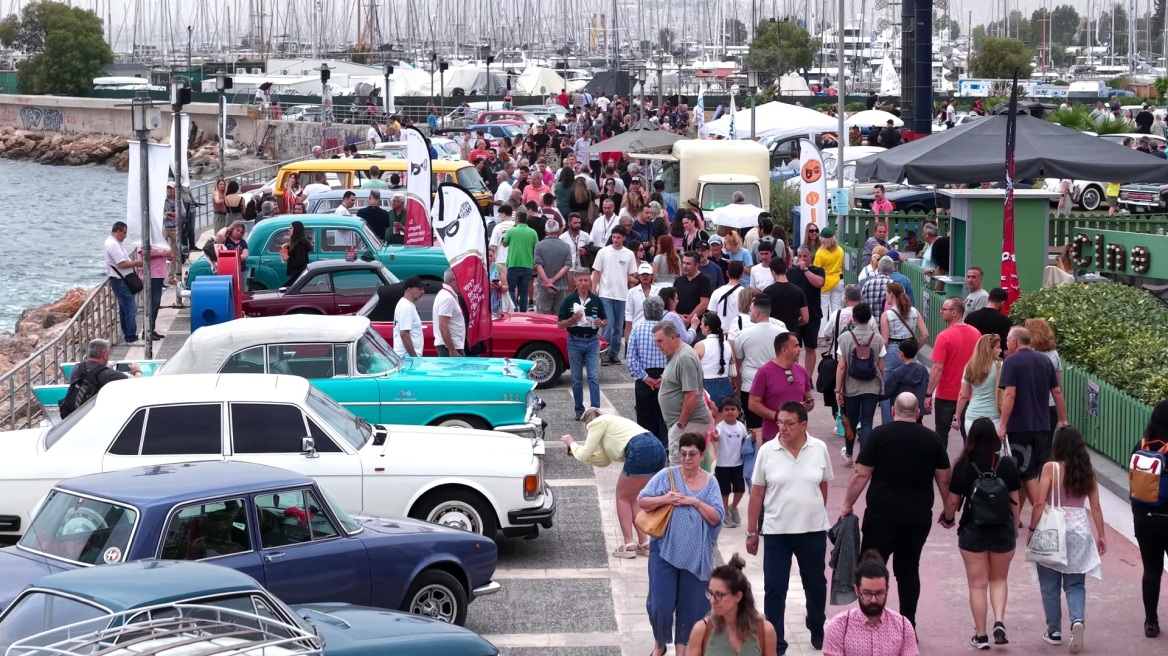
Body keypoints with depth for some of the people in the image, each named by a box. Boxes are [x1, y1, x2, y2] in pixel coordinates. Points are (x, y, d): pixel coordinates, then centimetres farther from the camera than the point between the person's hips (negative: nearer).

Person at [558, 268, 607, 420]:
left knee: (594, 377, -8)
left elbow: (604, 321, 12)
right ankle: (579, 409, 17)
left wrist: (601, 323, -12)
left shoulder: (596, 300, 3)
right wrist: (572, 319, -21)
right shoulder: (569, 301, -3)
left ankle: (595, 409, -10)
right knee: (577, 379, 7)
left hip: (592, 341, 0)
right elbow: (560, 325, -3)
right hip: (575, 342, 0)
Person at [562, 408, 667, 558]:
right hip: (658, 449, 8)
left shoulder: (597, 423, 10)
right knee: (633, 498, 20)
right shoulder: (612, 422, 35)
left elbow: (584, 455, 8)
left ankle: (629, 546, 4)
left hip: (641, 452, -8)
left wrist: (572, 443, 26)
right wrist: (576, 451, 35)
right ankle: (644, 544, 14)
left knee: (622, 497, 9)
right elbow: (604, 460, 35)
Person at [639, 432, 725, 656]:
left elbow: (716, 518, -4)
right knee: (660, 603, -2)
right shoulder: (667, 475, -2)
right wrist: (664, 499, -17)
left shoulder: (710, 482, 2)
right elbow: (641, 501, -2)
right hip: (665, 550, -1)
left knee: (690, 604, 8)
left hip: (696, 554, 1)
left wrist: (695, 502, -15)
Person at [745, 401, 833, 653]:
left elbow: (823, 487, 8)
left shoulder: (819, 449, -5)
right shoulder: (767, 451, -8)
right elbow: (757, 493, -2)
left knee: (815, 584, 17)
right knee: (774, 589, 2)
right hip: (776, 532, -1)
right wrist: (751, 532, 0)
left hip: (813, 530, 1)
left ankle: (818, 631, 37)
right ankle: (775, 643, 10)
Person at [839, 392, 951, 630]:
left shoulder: (879, 435, -6)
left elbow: (861, 475, -7)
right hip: (918, 518, 3)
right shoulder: (932, 439, 4)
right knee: (909, 570, 12)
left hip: (882, 516, -3)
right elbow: (944, 480, 8)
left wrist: (848, 505, 3)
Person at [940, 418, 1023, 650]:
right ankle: (999, 621, -1)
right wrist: (1015, 527, 14)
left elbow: (953, 500, -5)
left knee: (978, 584, 8)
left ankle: (981, 635, 11)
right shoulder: (1007, 464, -6)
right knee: (999, 579, 19)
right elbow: (1015, 500, -1)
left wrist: (948, 519, 16)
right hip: (1002, 529, 2)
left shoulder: (963, 466, -10)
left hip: (972, 531, -1)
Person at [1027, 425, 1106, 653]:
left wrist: (1032, 529, -2)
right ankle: (1077, 620, -15)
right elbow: (1096, 507, 4)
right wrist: (1101, 535, 12)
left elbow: (1040, 503, -12)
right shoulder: (1087, 471, 1)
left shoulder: (1051, 468, -9)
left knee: (1050, 585, 11)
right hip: (1079, 530, 3)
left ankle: (1054, 631, 17)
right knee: (1075, 584, 10)